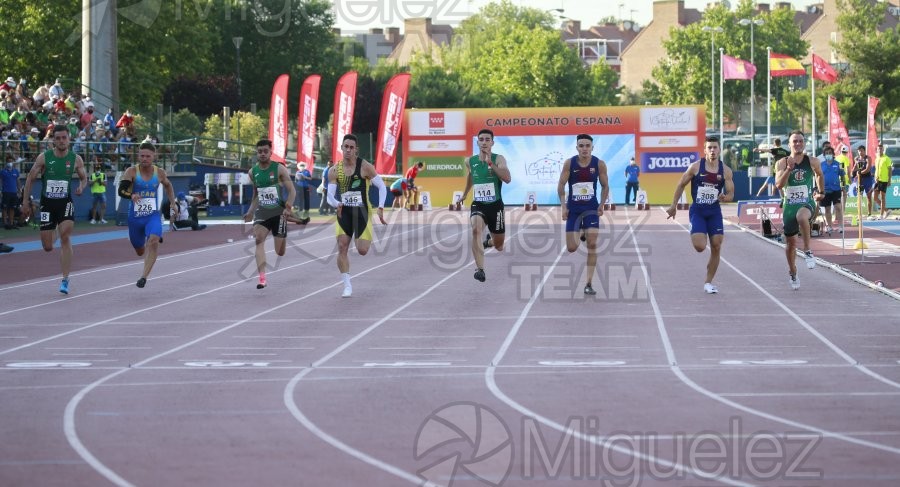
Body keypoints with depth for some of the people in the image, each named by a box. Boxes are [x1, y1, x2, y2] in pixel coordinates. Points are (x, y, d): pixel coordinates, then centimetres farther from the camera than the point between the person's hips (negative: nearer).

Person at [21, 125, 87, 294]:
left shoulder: (76, 159, -3)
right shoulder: (44, 157, -5)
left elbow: (84, 178, 12)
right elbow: (30, 179, 3)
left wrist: (81, 187, -11)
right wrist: (25, 202, 2)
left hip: (65, 203, -1)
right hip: (47, 203, 1)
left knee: (65, 236, -21)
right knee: (47, 247, 2)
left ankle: (65, 280, -17)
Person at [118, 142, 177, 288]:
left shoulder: (160, 173, -1)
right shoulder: (132, 171, -10)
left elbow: (168, 185, 22)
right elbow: (121, 190, -23)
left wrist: (173, 203, 19)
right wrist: (131, 195, -44)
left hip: (153, 216, 0)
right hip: (135, 216, 0)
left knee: (153, 241, -29)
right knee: (140, 251, 15)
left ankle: (144, 276, -29)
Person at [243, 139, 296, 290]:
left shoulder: (279, 169, -9)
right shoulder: (253, 172, 5)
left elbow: (292, 191, -10)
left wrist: (288, 207, -25)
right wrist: (250, 212, 11)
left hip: (278, 211, -3)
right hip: (262, 211, 3)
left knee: (280, 252, 4)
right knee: (258, 239, -24)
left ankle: (283, 237, 45)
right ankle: (262, 278, -31)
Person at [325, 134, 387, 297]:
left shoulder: (365, 166, -9)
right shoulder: (334, 170, -2)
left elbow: (382, 186, -6)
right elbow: (330, 195, -4)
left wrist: (380, 208, -17)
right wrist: (336, 204, -27)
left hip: (362, 212, -2)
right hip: (343, 213, 2)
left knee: (362, 250, -6)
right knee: (342, 248, -9)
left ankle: (368, 238, 33)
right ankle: (347, 286, -2)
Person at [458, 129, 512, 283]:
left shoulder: (498, 159, -10)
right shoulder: (470, 161, 1)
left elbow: (507, 179, -27)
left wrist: (490, 163, -31)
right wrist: (464, 194, 38)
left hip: (495, 206, -1)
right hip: (478, 205, 1)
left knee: (499, 246, 15)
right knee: (476, 230, -32)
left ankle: (489, 241, 54)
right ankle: (480, 269, -35)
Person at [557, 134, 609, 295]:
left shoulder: (599, 164, -7)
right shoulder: (569, 163, -9)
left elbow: (605, 186, 4)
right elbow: (561, 185, -4)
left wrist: (601, 205, -6)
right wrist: (563, 205, -13)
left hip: (591, 208, 0)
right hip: (573, 208, 0)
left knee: (592, 245, -10)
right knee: (571, 248, 0)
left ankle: (589, 284, -4)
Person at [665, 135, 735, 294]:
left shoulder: (725, 171, 0)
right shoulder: (696, 167, -6)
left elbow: (731, 194, 5)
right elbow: (681, 185, 5)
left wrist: (724, 197, -19)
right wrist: (673, 206, 6)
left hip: (714, 211, 3)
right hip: (697, 211, -3)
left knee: (716, 248, 0)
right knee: (700, 247, -15)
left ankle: (708, 283, 13)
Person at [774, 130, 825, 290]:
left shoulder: (813, 162, -2)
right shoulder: (782, 163, -4)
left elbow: (819, 175, 20)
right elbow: (779, 184, -16)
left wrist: (821, 192, 26)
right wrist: (789, 169, -27)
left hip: (807, 203, -2)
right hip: (789, 205, 2)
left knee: (801, 217, -40)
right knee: (791, 243, 12)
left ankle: (807, 251, -23)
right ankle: (792, 273, 36)